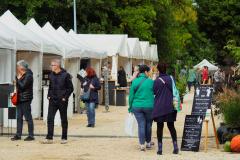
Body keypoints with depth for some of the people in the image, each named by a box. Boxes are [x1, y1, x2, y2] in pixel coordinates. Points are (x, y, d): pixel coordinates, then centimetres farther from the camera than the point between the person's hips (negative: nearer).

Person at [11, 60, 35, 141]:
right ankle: (18, 135, 14)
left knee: (28, 118, -5)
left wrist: (18, 79, -10)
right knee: (19, 117, 9)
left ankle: (31, 136, 0)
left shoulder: (28, 76, -12)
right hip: (19, 99, 9)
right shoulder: (21, 75, 15)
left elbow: (23, 86, -21)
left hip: (26, 99, -9)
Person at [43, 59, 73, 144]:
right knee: (50, 118, -4)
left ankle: (64, 138, 13)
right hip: (52, 100, 5)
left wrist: (65, 97, -11)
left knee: (64, 120, 5)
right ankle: (49, 138, -2)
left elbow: (70, 88, -6)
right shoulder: (51, 75, 8)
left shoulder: (65, 75, -8)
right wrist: (49, 95, 7)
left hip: (62, 101, -4)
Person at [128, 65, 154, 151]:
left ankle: (142, 145, 1)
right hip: (149, 106, -1)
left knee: (141, 125, 5)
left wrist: (130, 107, 10)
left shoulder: (134, 82, -1)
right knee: (148, 124, 14)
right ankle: (148, 143, 24)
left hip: (137, 107, 2)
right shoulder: (151, 82, -6)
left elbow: (131, 95, 2)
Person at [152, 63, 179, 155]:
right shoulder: (171, 79, -2)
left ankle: (160, 148, 4)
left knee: (160, 127, 4)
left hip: (159, 107, -3)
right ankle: (175, 146, 4)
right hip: (170, 106, 3)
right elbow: (174, 91, 4)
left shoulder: (157, 81, -10)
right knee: (171, 126, 12)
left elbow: (154, 92, -2)